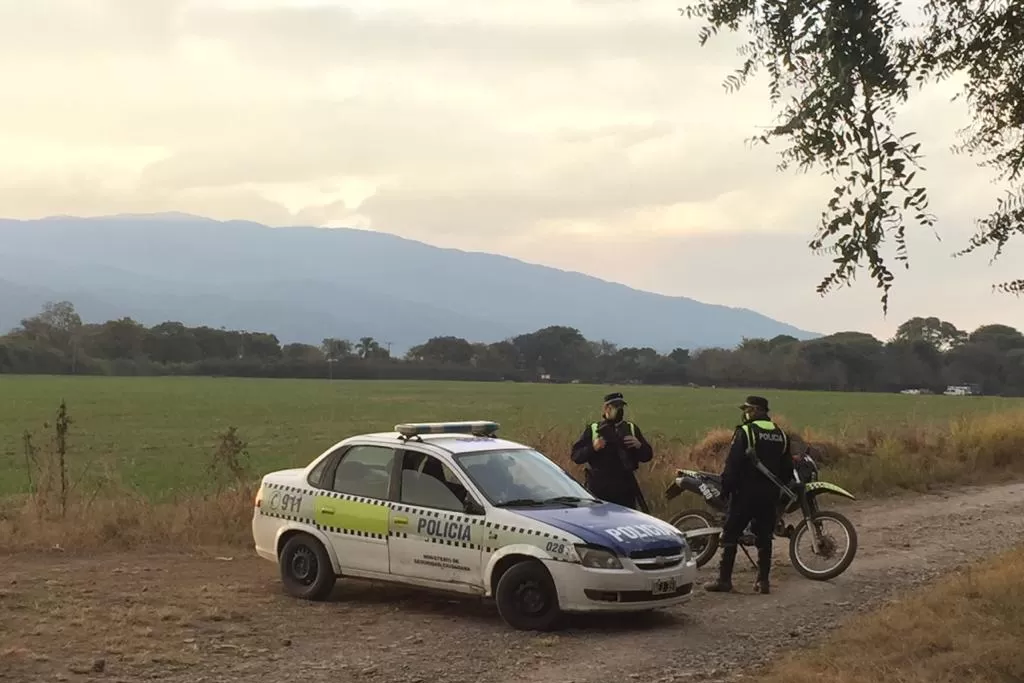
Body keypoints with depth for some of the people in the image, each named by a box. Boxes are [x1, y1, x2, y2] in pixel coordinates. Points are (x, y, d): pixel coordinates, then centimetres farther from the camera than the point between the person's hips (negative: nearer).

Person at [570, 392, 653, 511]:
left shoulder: (632, 429, 11)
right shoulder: (593, 430, 2)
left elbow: (647, 456, 10)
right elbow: (575, 456, -3)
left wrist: (639, 445, -11)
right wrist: (593, 448, -20)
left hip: (625, 488, 2)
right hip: (598, 489, -2)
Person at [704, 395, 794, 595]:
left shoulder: (745, 432, -10)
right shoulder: (781, 435, 10)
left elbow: (733, 464, -14)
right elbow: (787, 469, 13)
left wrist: (725, 488, -8)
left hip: (746, 492, -6)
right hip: (770, 495, 6)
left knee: (730, 536, 0)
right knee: (764, 537, 11)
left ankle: (724, 580, -1)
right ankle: (763, 581, 10)